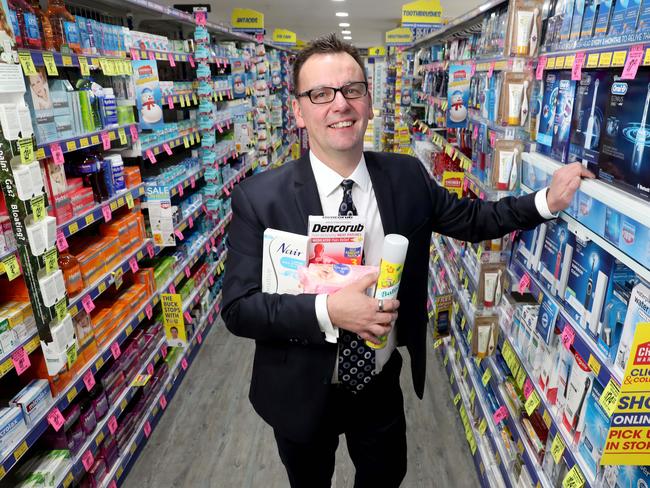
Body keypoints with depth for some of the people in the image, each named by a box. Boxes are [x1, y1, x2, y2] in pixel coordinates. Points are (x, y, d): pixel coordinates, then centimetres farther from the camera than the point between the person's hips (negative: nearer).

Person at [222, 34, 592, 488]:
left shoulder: (407, 176, -10)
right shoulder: (259, 198, -21)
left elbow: (470, 218, 5)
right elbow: (237, 308, -21)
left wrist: (546, 202, -7)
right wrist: (326, 310, -34)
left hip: (382, 386, 3)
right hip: (302, 396, -2)